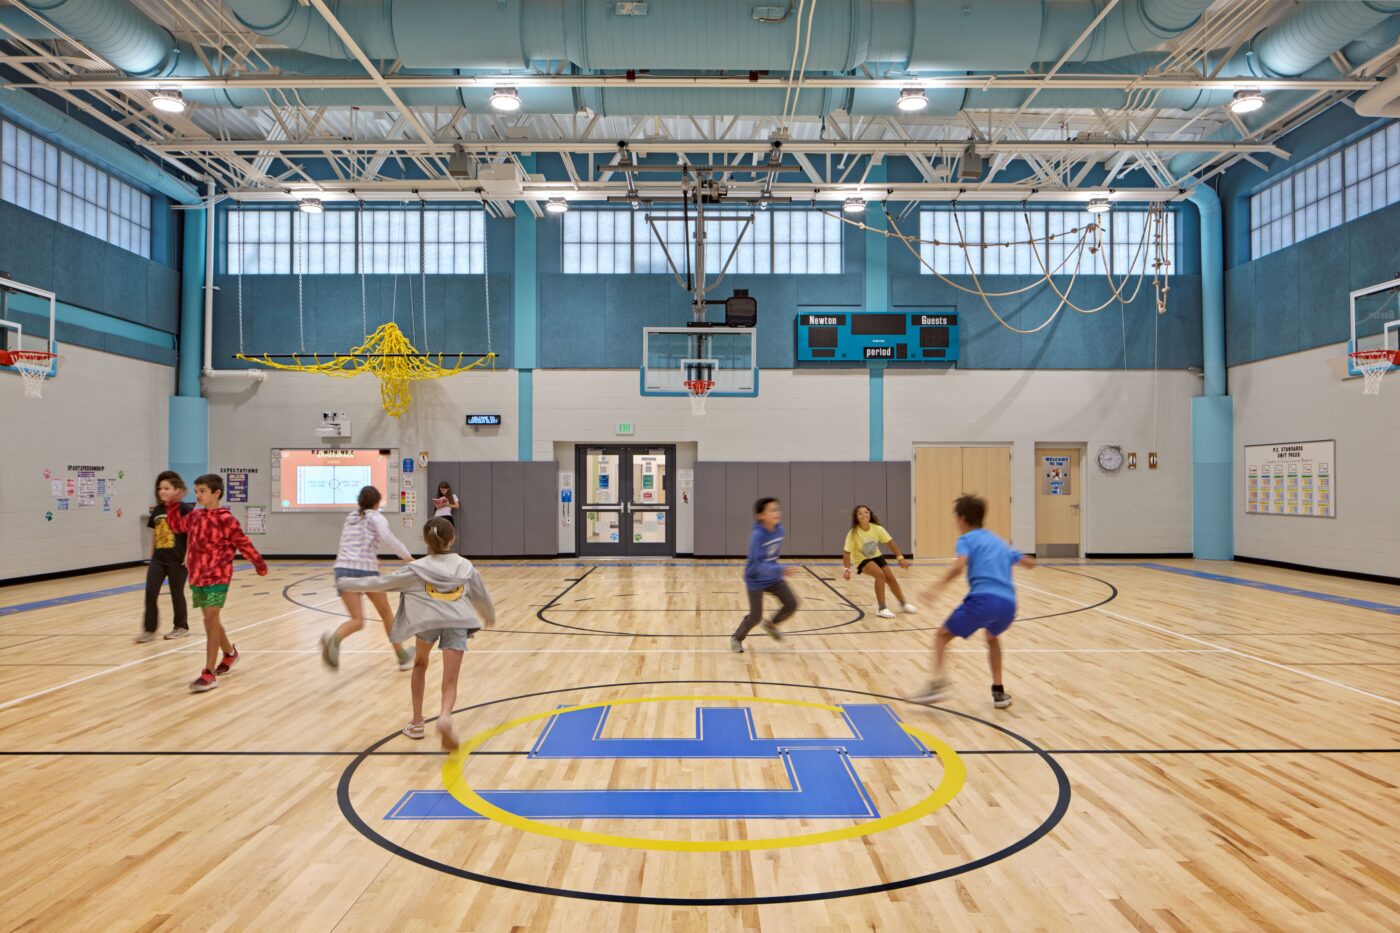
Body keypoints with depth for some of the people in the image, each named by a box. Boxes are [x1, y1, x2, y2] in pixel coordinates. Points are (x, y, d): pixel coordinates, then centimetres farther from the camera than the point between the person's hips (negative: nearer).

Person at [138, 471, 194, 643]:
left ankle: (181, 627, 22)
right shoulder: (157, 510, 8)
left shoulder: (184, 509, -10)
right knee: (150, 592, -3)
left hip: (178, 560, -5)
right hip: (158, 559, 5)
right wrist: (152, 555, 16)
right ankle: (149, 630, 5)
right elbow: (154, 533, 16)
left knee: (176, 593, 6)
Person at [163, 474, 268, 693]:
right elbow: (176, 525, 26)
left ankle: (209, 674, -11)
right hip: (197, 577, 7)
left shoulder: (225, 519, -13)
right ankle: (230, 653, 42)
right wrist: (172, 503, 16)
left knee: (210, 621, -12)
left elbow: (243, 544, -9)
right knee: (211, 620, 18)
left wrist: (260, 565, -2)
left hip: (217, 577, -7)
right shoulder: (195, 516, 7)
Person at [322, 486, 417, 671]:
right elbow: (387, 539, -16)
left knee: (357, 620, -3)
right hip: (366, 569, -4)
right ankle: (403, 657, 25)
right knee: (386, 613, 17)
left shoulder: (350, 518, 20)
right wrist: (407, 556, -10)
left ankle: (333, 638, -37)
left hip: (344, 569, 4)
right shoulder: (376, 517, 3)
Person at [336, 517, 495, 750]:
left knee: (420, 664, 30)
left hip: (428, 621, 0)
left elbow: (380, 582, 18)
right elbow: (482, 596, 31)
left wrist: (346, 583, 32)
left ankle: (417, 722, 30)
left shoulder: (417, 569, 14)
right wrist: (490, 617, 51)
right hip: (457, 623, 0)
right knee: (450, 682, 1)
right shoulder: (465, 566, 20)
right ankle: (444, 717, -31)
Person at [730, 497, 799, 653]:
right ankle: (736, 638, 29)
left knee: (792, 604, -1)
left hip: (773, 578, 6)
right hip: (756, 580, -6)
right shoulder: (757, 535, -30)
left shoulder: (779, 529, -9)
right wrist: (781, 571, -45)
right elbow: (758, 565, -35)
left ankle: (771, 624, 27)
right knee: (756, 616, 1)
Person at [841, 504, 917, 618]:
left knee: (891, 579, 1)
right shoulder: (853, 533, -27)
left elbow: (890, 542, -8)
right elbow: (846, 553, -25)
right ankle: (882, 609, -19)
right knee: (880, 574, -28)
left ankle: (903, 604, 29)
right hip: (862, 560, -4)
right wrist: (847, 569, -36)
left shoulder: (877, 528, -18)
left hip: (876, 556, 4)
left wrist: (900, 558, -10)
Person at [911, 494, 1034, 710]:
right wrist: (1010, 558, 57)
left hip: (983, 599, -6)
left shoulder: (966, 539, 10)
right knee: (993, 638, 36)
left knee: (943, 635, 12)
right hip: (1008, 603, 6)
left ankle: (938, 682, -8)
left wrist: (938, 586, -12)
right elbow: (1030, 562, 38)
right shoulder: (998, 541, 28)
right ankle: (999, 692, 29)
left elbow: (959, 567, -12)